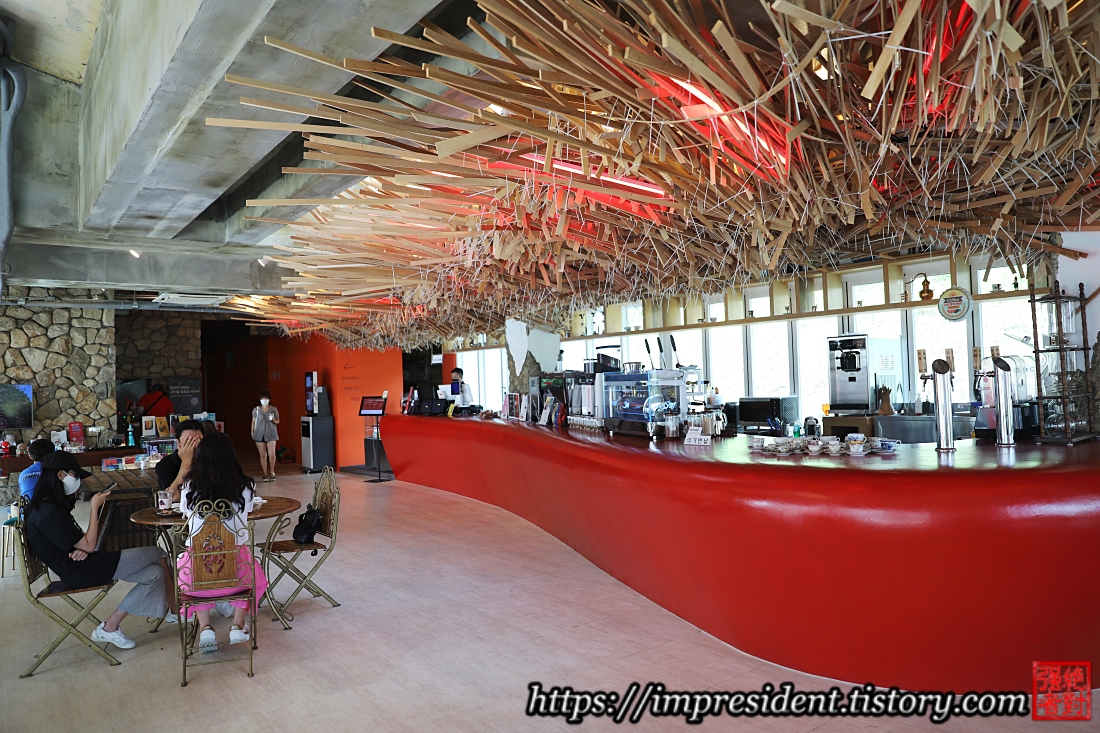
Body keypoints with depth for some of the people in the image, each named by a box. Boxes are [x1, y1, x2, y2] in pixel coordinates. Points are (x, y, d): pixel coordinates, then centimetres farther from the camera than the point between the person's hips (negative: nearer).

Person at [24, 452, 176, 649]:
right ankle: (175, 609, 8)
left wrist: (83, 547, -9)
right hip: (79, 571, -10)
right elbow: (89, 546, -19)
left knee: (155, 573, -2)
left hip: (78, 565, 10)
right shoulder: (50, 513, -22)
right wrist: (95, 507, -14)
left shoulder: (47, 505, 11)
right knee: (157, 554, -7)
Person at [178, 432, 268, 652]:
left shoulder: (190, 488, -5)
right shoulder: (246, 487, -5)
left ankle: (205, 627, 21)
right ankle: (238, 625, 25)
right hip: (236, 571, 0)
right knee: (252, 570, 37)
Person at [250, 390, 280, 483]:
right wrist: (252, 432, 5)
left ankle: (272, 472, 10)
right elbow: (253, 421, 12)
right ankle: (265, 474, 12)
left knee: (271, 454, -11)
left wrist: (274, 420, -10)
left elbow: (278, 421, 11)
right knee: (263, 455, 2)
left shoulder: (274, 409, 5)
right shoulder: (256, 410, 7)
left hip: (271, 434, -1)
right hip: (259, 434, 1)